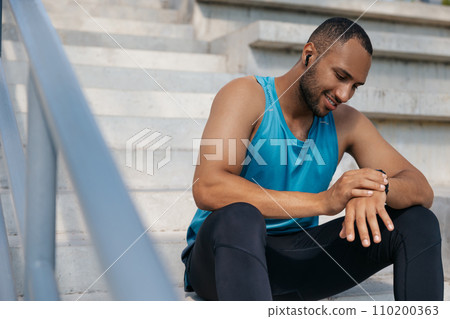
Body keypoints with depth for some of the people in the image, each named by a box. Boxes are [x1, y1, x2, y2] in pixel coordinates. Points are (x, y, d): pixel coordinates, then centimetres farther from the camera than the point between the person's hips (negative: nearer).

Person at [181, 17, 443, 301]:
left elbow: (422, 191, -1)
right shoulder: (247, 95, -12)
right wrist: (322, 201, -34)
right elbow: (207, 188, -28)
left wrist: (378, 187, -27)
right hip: (222, 254, -4)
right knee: (238, 216, -41)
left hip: (297, 261, 5)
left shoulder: (346, 123, 3)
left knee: (418, 221, -8)